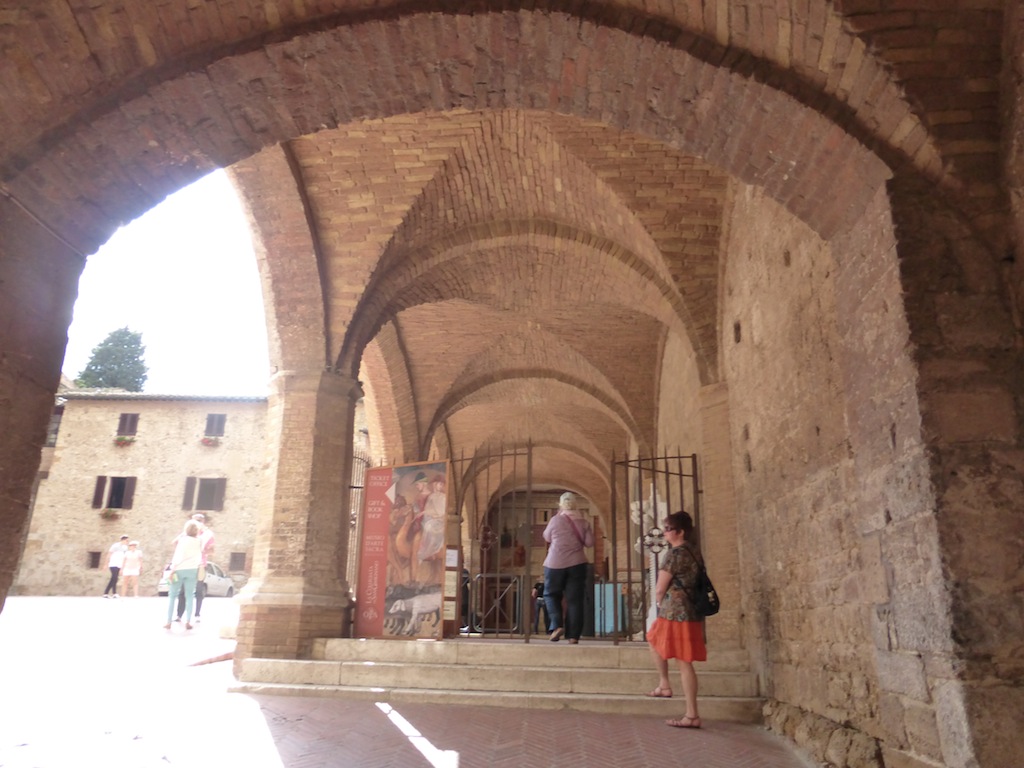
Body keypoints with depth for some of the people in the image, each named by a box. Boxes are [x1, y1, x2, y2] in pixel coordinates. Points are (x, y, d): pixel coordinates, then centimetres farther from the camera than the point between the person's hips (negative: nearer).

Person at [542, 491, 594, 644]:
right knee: (574, 599, 4)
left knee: (551, 594, 14)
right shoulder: (582, 521, 0)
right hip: (577, 564, 2)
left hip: (555, 564, -2)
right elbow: (589, 542, 1)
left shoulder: (555, 520, -4)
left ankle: (557, 625, -4)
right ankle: (573, 635, 2)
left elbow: (547, 537, 10)